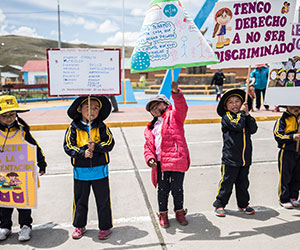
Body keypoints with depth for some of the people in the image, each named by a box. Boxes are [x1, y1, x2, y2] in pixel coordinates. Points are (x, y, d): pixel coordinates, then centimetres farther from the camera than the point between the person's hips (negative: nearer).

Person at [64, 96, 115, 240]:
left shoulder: (101, 127, -2)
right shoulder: (73, 128, -3)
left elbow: (110, 143, -9)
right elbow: (68, 146, -8)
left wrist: (95, 147, -25)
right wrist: (83, 153, -22)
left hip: (100, 170, 0)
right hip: (80, 170, 1)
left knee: (103, 200, 9)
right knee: (80, 200, 16)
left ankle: (105, 226, 26)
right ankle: (79, 226, 36)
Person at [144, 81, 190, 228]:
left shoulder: (173, 116, 8)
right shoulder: (150, 128, 21)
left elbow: (181, 108, -14)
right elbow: (148, 146, 17)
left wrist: (176, 93, -30)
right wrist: (150, 158, -2)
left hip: (176, 160, -4)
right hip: (160, 163, 4)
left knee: (177, 188, 5)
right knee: (163, 189, 10)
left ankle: (179, 211, 28)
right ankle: (163, 213, 29)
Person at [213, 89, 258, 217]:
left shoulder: (244, 116, 12)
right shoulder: (226, 117, -6)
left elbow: (253, 129, -2)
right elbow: (238, 125, -23)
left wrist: (247, 114, -9)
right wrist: (241, 112, -11)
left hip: (245, 158, 6)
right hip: (230, 158, -5)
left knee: (243, 182, 17)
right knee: (227, 182, 1)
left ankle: (243, 204, 32)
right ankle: (219, 205, 14)